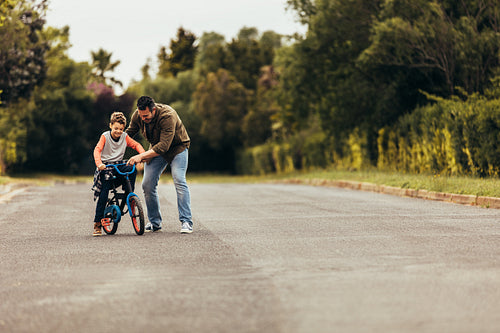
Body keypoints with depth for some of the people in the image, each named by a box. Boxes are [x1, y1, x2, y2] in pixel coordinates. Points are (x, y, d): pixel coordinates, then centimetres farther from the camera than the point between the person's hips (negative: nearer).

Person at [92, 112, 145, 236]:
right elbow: (97, 150, -16)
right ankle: (97, 224, -8)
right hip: (106, 167, -3)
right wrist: (99, 163, -34)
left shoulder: (125, 137, 4)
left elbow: (136, 145, 8)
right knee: (103, 194, -14)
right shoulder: (105, 136, -6)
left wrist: (143, 154, -13)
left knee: (132, 169, -28)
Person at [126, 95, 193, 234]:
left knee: (179, 181, -21)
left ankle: (186, 222, -17)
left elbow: (164, 145, -39)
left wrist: (141, 156, -44)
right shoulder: (137, 115, -17)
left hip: (177, 147, -5)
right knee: (147, 185, -5)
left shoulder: (168, 116, -35)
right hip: (156, 148, 5)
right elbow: (128, 134, -1)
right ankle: (155, 223, 9)